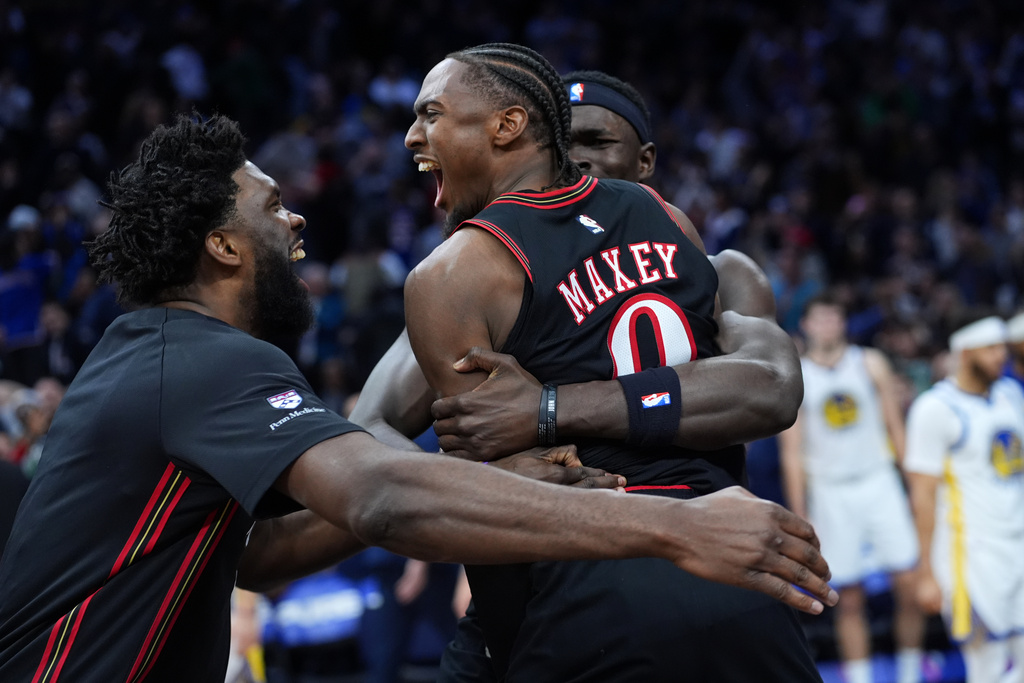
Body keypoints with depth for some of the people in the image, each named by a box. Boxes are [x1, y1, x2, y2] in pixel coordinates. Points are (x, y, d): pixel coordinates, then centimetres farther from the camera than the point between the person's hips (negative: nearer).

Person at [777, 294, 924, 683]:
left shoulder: (870, 364, 4)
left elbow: (896, 428, 7)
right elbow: (792, 453, 1)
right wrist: (800, 516, -3)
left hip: (880, 483, 1)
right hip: (831, 494, -1)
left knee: (908, 584, -6)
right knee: (849, 599, 0)